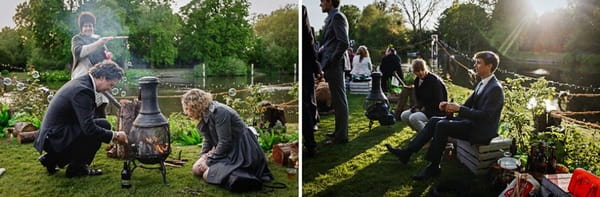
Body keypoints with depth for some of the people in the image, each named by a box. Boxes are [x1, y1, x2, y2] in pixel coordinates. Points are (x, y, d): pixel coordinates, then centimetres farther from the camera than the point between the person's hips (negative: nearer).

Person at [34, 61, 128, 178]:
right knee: (103, 125, -16)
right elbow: (89, 128, -27)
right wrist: (114, 135, -15)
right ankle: (76, 167, -4)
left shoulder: (81, 81, 8)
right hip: (56, 138, -10)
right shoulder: (83, 90, -22)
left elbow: (85, 121, 17)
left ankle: (51, 159, 18)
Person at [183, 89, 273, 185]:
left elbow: (224, 142, -24)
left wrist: (208, 161, -15)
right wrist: (203, 157, -4)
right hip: (228, 150, 10)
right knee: (196, 169, 7)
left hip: (242, 152, -10)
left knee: (207, 175, -19)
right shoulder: (205, 116, 6)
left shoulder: (219, 112, -23)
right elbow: (208, 141, 12)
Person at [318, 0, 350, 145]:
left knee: (339, 99, -5)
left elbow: (344, 42, -19)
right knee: (338, 99, 15)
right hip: (332, 64, 10)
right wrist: (319, 54, 5)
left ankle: (341, 136, 1)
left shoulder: (337, 16, -11)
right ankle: (339, 131, 25)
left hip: (335, 64, -10)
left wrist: (331, 60, -15)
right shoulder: (332, 17, 18)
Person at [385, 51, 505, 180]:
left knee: (442, 126, -24)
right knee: (434, 121, -1)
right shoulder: (482, 84, 14)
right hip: (472, 122, 10)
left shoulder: (495, 89, -17)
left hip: (482, 131, -10)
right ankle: (407, 152, -4)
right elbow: (467, 105, 15)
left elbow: (485, 116, -25)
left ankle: (433, 167, -13)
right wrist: (449, 106, -5)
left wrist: (459, 108, -24)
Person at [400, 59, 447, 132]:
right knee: (404, 115, -7)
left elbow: (438, 101, -19)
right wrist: (417, 107, -6)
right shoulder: (417, 81, 5)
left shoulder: (434, 80, -18)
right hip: (424, 108, 9)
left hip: (436, 111, -9)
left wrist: (425, 109, -17)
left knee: (413, 118, -28)